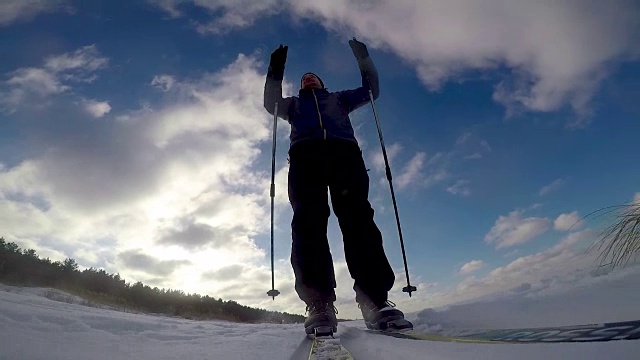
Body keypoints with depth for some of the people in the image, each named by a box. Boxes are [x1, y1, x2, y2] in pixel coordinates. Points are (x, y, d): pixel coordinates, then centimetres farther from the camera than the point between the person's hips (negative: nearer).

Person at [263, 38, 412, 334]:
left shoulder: (339, 98, 40)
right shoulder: (294, 104, 39)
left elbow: (371, 90, 35)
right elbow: (271, 103, 24)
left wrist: (363, 59, 28)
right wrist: (275, 72, 16)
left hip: (345, 152, 0)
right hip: (305, 154, 0)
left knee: (358, 218, -21)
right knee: (308, 221, -22)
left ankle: (375, 300, -30)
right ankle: (319, 303, -30)